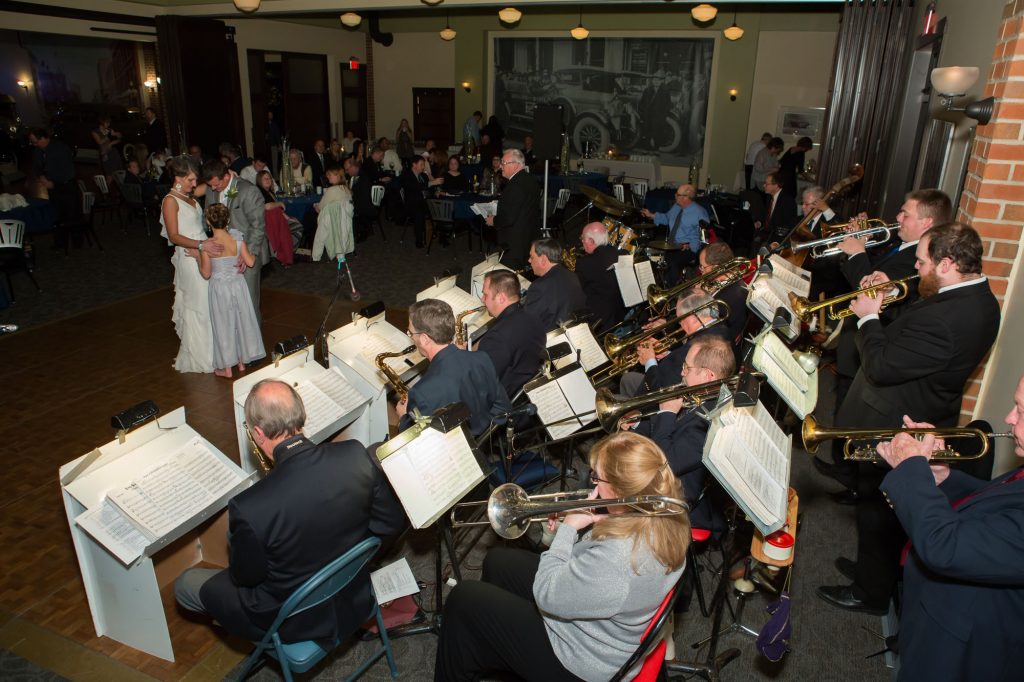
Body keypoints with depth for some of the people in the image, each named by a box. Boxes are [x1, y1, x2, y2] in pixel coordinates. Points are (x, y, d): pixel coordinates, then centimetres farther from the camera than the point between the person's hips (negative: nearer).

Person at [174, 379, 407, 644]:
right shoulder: (356, 455, -23)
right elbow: (393, 523, -10)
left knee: (185, 585, 17)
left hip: (296, 624, -5)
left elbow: (245, 577, -13)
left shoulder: (249, 508, -33)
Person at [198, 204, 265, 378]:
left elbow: (206, 274, -11)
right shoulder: (237, 239, -11)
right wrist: (254, 255, 14)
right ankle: (242, 362, 29)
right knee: (241, 321, 17)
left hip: (219, 288, -3)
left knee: (224, 325, 9)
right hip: (238, 285, 3)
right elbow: (250, 262, -7)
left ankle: (226, 368, 19)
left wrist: (198, 257, 3)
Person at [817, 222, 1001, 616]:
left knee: (877, 508, 9)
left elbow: (881, 367, -29)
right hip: (922, 420, 10)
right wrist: (886, 306, -2)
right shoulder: (978, 299, 0)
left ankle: (870, 592, 29)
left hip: (893, 428, -10)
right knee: (888, 508, 26)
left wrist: (868, 318, -15)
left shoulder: (945, 317, -34)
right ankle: (881, 567, 46)